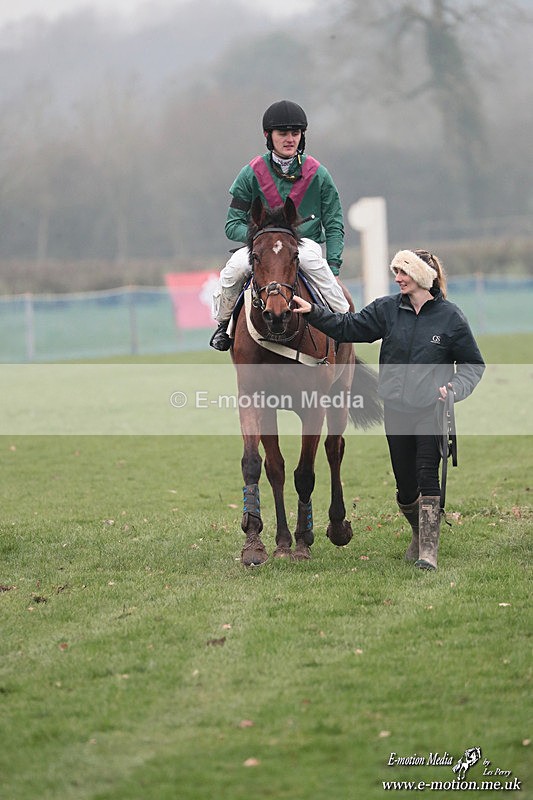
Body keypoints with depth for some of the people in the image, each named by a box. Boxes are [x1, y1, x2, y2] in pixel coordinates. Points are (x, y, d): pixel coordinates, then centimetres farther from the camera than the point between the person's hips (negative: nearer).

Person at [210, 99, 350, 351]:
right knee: (234, 269, -31)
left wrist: (333, 267, -8)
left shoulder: (317, 174, 4)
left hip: (305, 243, -1)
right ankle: (224, 321, -2)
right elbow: (233, 225, 2)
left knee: (311, 260, -38)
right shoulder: (252, 174, 3)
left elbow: (334, 225, 6)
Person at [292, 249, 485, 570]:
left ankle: (428, 551, -13)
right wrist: (313, 312, -7)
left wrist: (455, 387, -14)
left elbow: (473, 364, 2)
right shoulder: (388, 309, 3)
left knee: (427, 476, -16)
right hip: (396, 410, 4)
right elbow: (348, 327, 4)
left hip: (432, 411, -4)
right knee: (405, 485, 9)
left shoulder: (451, 316, -5)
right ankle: (420, 533, 36)